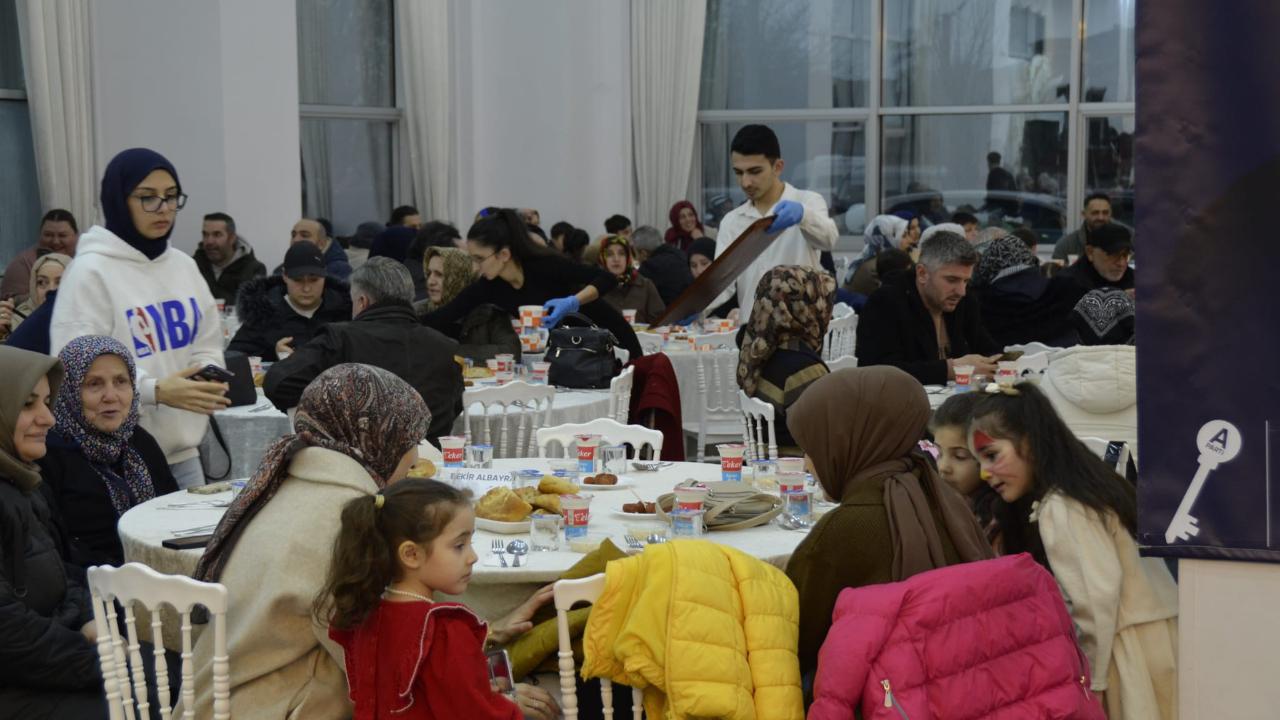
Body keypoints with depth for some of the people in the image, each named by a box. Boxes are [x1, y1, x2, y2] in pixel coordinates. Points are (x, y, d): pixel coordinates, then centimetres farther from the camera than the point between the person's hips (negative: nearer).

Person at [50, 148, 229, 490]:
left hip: (183, 450, 6)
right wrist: (155, 391, -26)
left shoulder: (184, 265, 10)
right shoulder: (90, 272, -11)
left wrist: (207, 377, -6)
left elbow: (207, 345, 17)